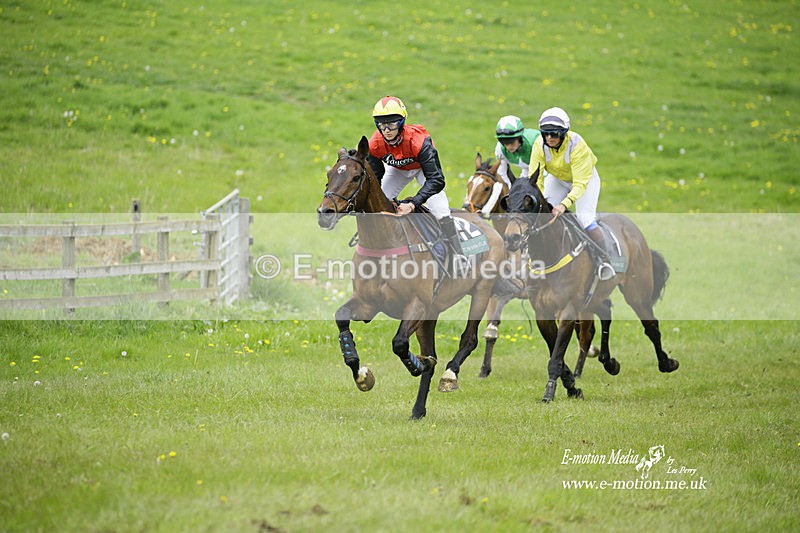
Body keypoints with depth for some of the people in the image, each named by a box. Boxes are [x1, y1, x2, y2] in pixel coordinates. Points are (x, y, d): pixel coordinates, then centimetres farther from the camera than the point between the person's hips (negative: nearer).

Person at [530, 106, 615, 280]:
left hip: (585, 177, -4)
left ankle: (604, 260, -10)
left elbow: (580, 184, -38)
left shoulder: (577, 145, -36)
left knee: (585, 218, -20)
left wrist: (564, 204, -51)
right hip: (557, 179, 4)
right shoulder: (540, 145, -24)